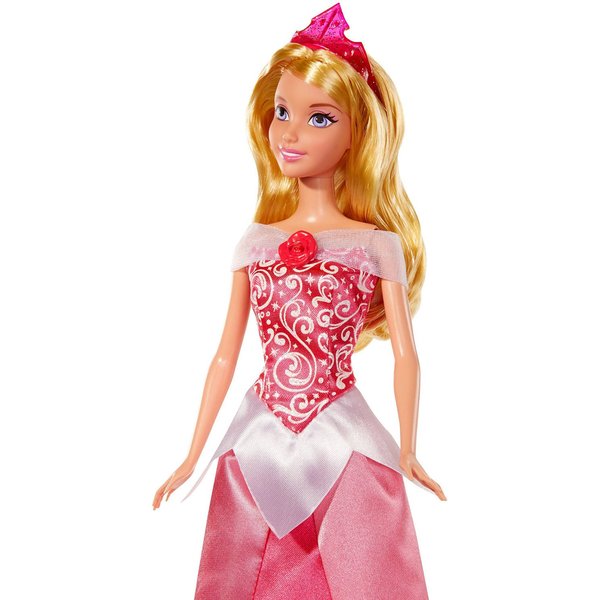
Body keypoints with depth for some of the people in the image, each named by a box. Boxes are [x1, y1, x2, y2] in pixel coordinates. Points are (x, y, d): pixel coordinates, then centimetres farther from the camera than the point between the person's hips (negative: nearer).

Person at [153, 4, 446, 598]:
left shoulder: (376, 244, -3)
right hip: (258, 444, 3)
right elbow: (225, 355, 8)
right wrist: (192, 457, 10)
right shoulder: (254, 242, 4)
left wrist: (407, 452, 2)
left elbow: (405, 355, 0)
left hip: (346, 448, -2)